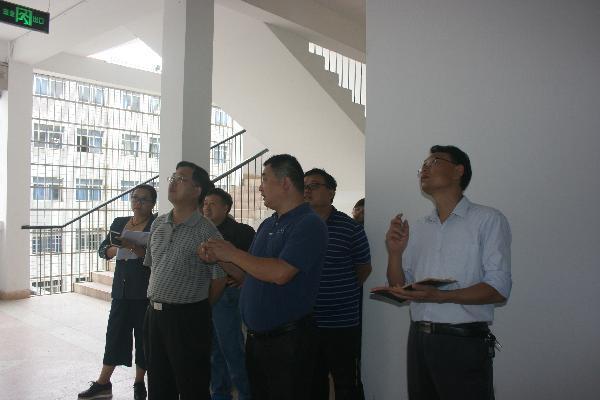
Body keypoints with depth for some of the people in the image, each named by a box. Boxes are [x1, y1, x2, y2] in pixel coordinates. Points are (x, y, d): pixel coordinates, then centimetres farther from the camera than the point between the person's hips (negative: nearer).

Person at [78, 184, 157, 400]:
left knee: (143, 336, 6)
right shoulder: (119, 223, 12)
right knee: (115, 333, 9)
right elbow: (103, 250, 9)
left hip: (145, 291, -4)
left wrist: (134, 247, -25)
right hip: (121, 289, 4)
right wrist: (118, 248, -11)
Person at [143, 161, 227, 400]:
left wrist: (197, 309, 2)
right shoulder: (158, 224, 7)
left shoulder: (206, 231, -13)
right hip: (154, 313, 6)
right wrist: (157, 301, 14)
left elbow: (219, 278, -9)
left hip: (188, 317, -6)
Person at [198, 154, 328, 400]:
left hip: (287, 340, -8)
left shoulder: (309, 224, -16)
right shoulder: (267, 224, 11)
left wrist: (232, 254, -16)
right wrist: (217, 258, 0)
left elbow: (280, 273, -28)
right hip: (255, 335, 8)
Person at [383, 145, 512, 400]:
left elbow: (498, 289, -12)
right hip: (418, 339, 5)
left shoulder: (489, 220, -5)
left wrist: (440, 296, -25)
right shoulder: (418, 228, 12)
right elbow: (400, 288, 11)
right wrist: (395, 252, -7)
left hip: (464, 342, -5)